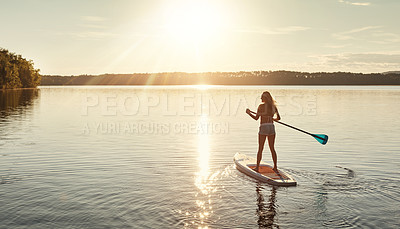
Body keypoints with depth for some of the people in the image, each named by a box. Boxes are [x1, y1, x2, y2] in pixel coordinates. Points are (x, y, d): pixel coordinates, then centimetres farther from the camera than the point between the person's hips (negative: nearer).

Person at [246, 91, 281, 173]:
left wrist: (249, 113, 9)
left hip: (263, 127, -4)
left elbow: (256, 118, -5)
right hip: (271, 127, 4)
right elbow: (278, 118, 11)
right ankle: (275, 167, 13)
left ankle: (257, 167, 9)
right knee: (272, 148, 12)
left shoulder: (261, 106, -6)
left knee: (260, 149, 5)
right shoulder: (274, 106, 7)